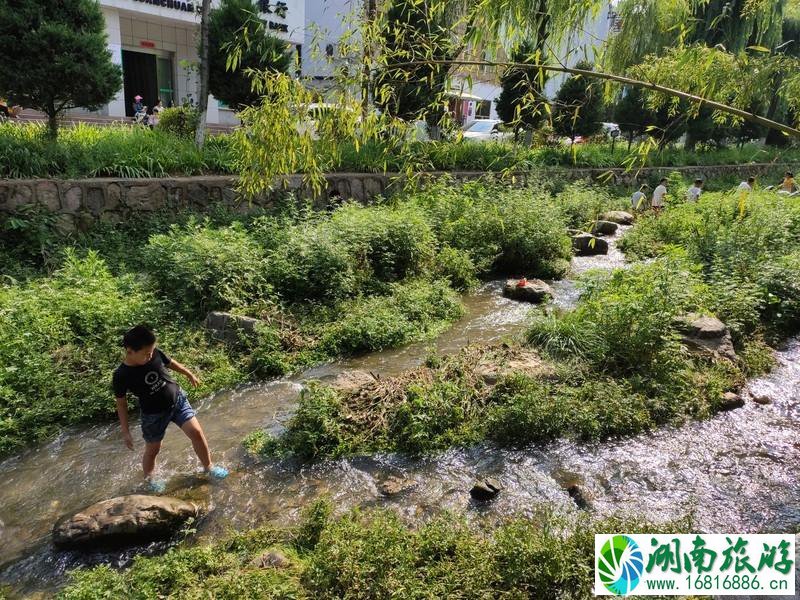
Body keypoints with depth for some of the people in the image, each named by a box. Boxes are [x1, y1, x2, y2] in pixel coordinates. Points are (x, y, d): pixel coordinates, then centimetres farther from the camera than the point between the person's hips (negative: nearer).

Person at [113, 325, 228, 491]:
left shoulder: (155, 353, -15)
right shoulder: (121, 376, -23)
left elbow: (171, 363, 7)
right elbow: (121, 404, -9)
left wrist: (190, 375, 22)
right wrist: (126, 432, -6)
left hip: (178, 400, 3)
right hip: (154, 414, -2)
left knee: (197, 432, -4)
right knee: (152, 450, 15)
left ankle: (208, 467, 18)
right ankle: (149, 479, 43)